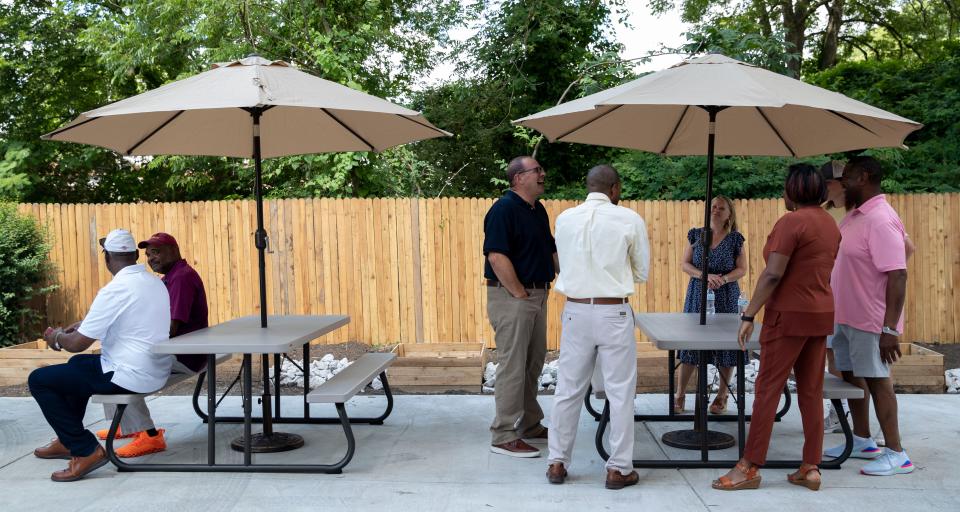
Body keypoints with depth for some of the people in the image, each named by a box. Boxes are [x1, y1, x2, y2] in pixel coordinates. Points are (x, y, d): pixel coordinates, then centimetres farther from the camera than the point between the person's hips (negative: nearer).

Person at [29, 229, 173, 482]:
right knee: (78, 364, 31)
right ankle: (68, 441, 38)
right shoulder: (154, 282, 7)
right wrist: (80, 327, 23)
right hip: (155, 371, 9)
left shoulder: (115, 290, -20)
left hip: (130, 376, -9)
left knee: (39, 380, 1)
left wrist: (58, 337, 6)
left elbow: (78, 344, -15)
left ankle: (86, 450, -1)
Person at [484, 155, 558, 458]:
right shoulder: (503, 209, -15)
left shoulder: (538, 210, 14)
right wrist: (520, 293, -20)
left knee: (533, 364, 16)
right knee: (513, 366, -5)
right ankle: (504, 437, 4)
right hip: (511, 297, -9)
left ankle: (530, 424, 30)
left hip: (538, 295, 9)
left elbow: (551, 250, 22)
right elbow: (496, 256, -23)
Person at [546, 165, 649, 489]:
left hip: (575, 311, 3)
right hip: (614, 313, -3)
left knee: (568, 390, 12)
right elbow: (641, 273, 2)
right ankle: (618, 468, 15)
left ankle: (557, 462, 21)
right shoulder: (629, 220, -6)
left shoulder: (565, 219, 2)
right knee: (620, 392, 8)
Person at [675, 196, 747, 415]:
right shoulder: (696, 234, 6)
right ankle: (680, 395, 11)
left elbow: (742, 269, 0)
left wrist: (723, 279, -18)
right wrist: (704, 275, -15)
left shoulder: (735, 239, 1)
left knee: (726, 345, 2)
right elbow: (685, 264, 3)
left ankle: (722, 395, 17)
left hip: (726, 297, -1)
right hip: (697, 295, 1)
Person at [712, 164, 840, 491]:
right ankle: (811, 469, 14)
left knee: (767, 389, -3)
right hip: (821, 314, 8)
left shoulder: (791, 221, -16)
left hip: (789, 315, -8)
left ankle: (749, 468, 2)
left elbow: (772, 275, -20)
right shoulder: (830, 223, 9)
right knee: (812, 392, 10)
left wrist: (748, 316, -16)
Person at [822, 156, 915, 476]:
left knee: (876, 380, -2)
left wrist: (890, 329, -28)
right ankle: (862, 441, 30)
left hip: (870, 321, -10)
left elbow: (898, 275, -26)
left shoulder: (880, 220, -21)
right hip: (846, 316, 10)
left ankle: (896, 454, 8)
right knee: (851, 376, 17)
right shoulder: (855, 216, 9)